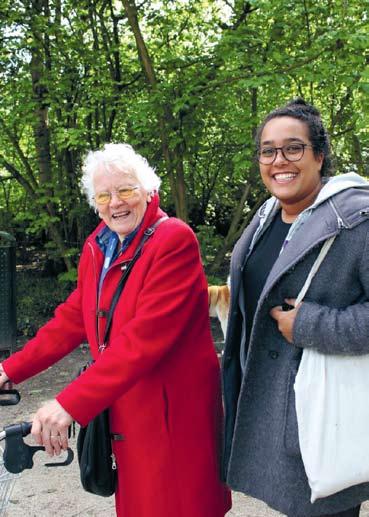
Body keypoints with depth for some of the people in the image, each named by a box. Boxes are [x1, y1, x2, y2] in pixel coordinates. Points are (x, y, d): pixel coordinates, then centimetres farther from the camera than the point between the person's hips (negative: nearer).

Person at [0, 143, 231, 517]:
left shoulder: (174, 241, -18)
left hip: (172, 413, -7)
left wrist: (71, 403, -31)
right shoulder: (97, 247, 8)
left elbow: (146, 335, -27)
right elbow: (73, 318, 13)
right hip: (126, 414, 7)